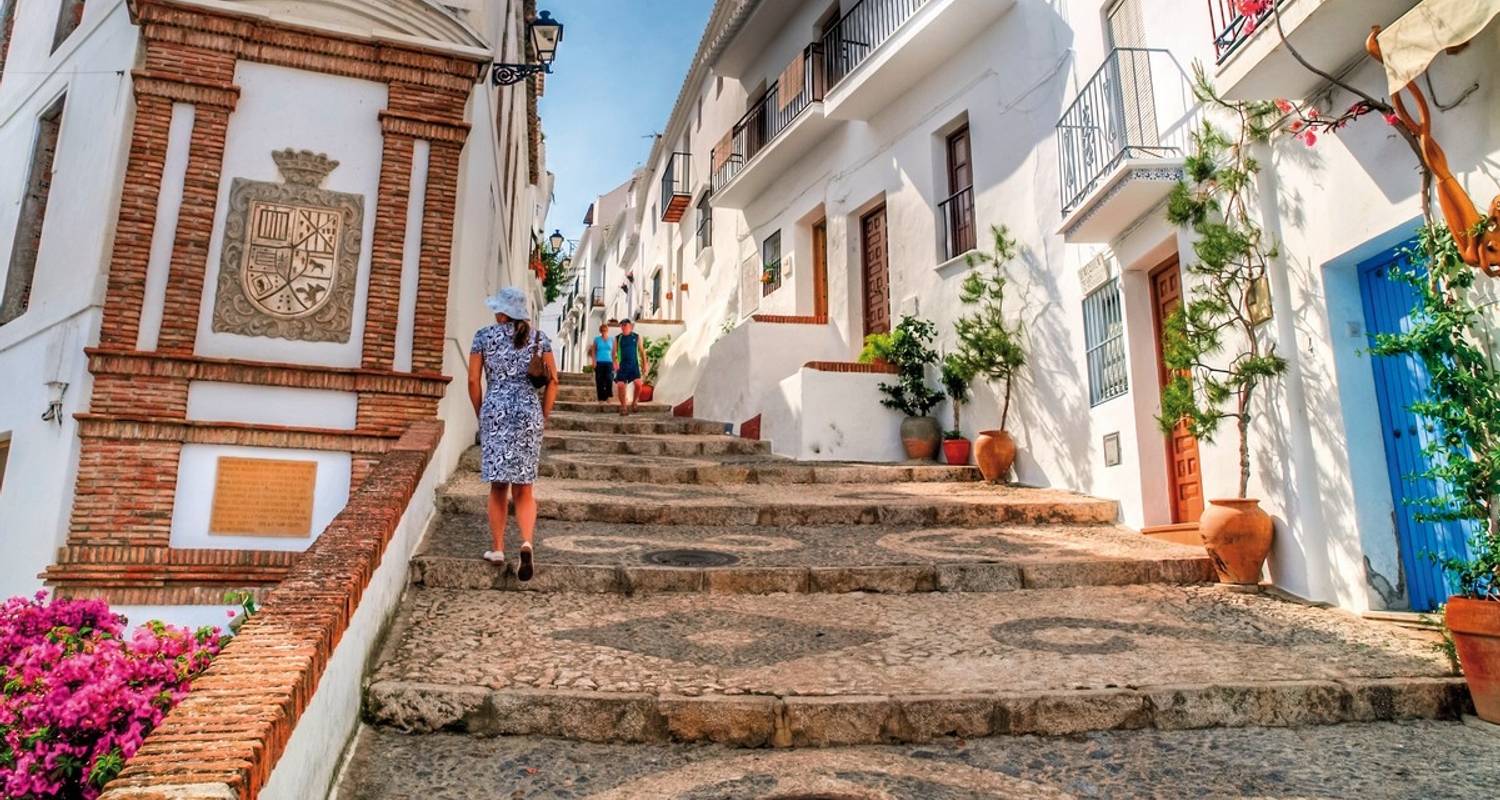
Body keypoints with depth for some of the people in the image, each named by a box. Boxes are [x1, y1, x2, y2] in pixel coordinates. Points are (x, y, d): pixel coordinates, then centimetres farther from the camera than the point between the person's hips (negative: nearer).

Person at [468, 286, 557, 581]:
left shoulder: (484, 336, 3)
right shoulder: (539, 338, 7)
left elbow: (473, 380, 1)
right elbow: (553, 381, 2)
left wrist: (480, 415, 12)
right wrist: (543, 417, 10)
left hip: (495, 411, -1)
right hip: (529, 412, 1)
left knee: (498, 486, 8)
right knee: (524, 488, 7)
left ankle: (497, 549, 13)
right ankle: (526, 543, -12)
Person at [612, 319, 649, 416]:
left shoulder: (637, 337, 8)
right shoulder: (618, 338, 8)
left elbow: (642, 351, 12)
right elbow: (614, 352, 4)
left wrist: (645, 364, 7)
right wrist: (615, 362, -14)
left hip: (634, 365, -1)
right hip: (622, 366, 1)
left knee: (638, 383, -19)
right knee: (620, 385, -8)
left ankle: (633, 403, 4)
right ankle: (623, 407, 8)